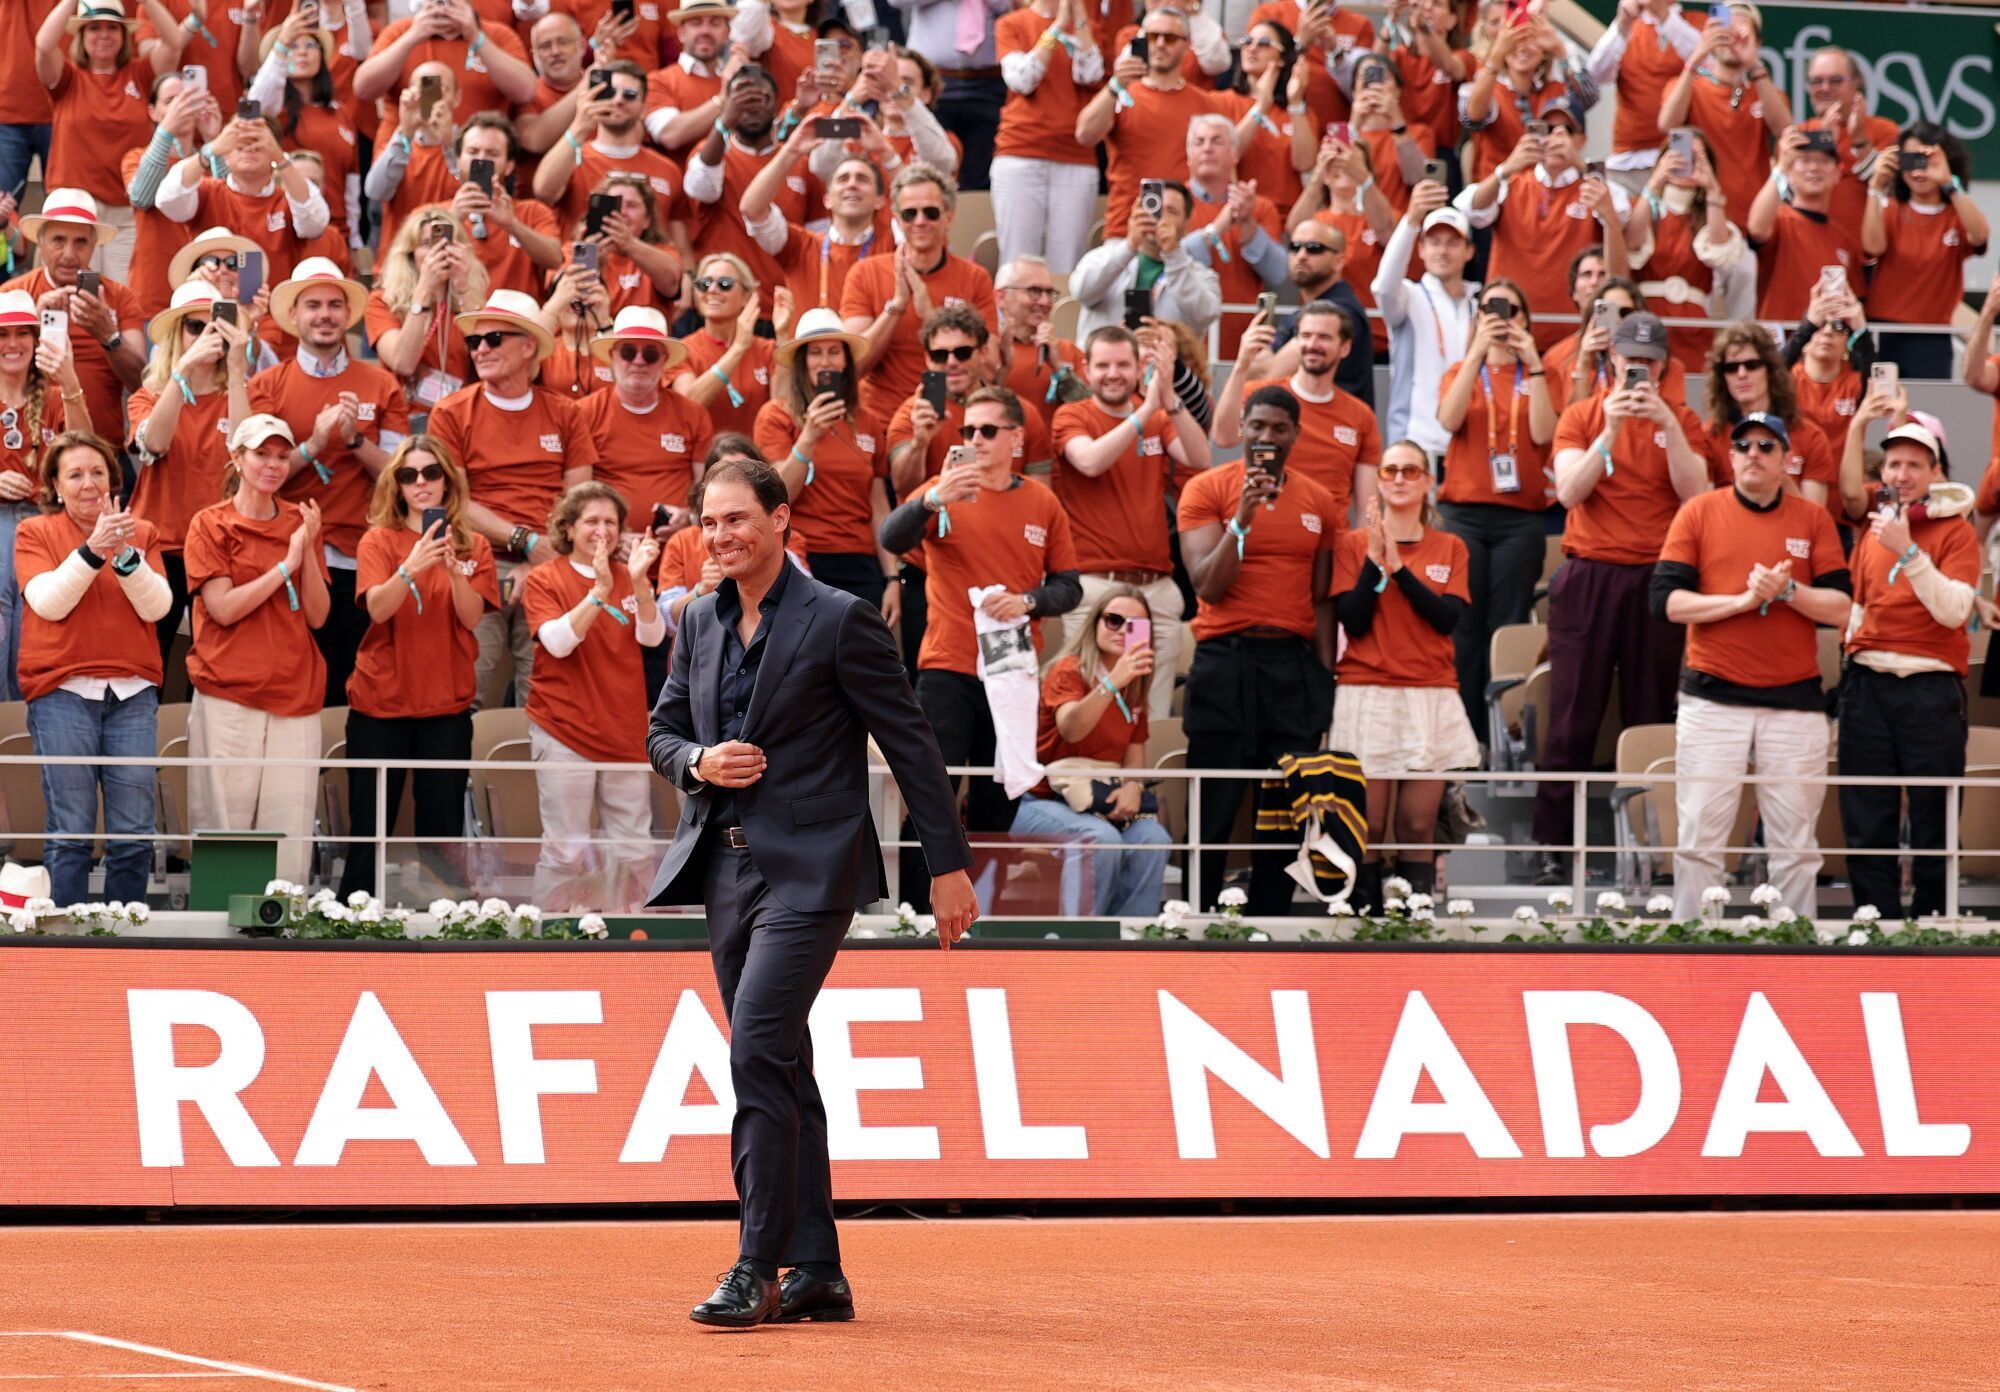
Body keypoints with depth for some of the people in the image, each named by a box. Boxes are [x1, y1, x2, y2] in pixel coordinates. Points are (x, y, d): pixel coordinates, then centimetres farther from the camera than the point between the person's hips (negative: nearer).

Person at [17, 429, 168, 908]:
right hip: (62, 692, -2)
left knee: (134, 833, 0)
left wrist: (125, 556, -15)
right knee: (70, 833, -6)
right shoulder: (35, 534, 7)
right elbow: (49, 602, -8)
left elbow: (156, 606, 0)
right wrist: (92, 550, -18)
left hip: (132, 692, 2)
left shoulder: (141, 533, 13)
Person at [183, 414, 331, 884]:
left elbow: (317, 616, 6)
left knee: (290, 831, 0)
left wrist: (309, 549, -6)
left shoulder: (299, 524, 12)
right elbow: (224, 608, -9)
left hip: (295, 695, 3)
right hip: (229, 693, -3)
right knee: (224, 827, -4)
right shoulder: (211, 524, 1)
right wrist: (286, 564, -11)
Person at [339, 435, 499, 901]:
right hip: (380, 702, -2)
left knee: (443, 835, 1)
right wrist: (411, 567, -33)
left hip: (447, 705, 2)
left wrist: (454, 570, -24)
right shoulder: (379, 540, 0)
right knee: (369, 832, -2)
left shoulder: (473, 546, 6)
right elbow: (377, 608, -16)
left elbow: (472, 617, -7)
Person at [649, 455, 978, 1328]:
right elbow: (661, 731, 20)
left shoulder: (839, 621, -8)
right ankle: (817, 1273, 15)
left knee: (759, 1052, -18)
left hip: (808, 870, -7)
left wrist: (949, 864, -6)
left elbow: (909, 744, -5)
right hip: (725, 866, 7)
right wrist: (699, 762, -4)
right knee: (780, 1069, 10)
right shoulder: (699, 623, 12)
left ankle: (759, 1269, -17)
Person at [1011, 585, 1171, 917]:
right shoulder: (1069, 671, -10)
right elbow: (1071, 730, -29)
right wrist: (1112, 682, -43)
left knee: (1153, 839, -23)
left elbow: (1134, 751, 16)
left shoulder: (1134, 690, 11)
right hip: (1042, 802, -6)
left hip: (1101, 806, 6)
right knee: (1102, 840, -34)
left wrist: (1133, 786, -8)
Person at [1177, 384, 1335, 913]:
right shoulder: (1207, 489, -2)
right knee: (1213, 812, -1)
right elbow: (1208, 586, -11)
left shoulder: (1318, 502, 10)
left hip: (1295, 665, 4)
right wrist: (1243, 518, -20)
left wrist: (1326, 674, 7)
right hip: (1226, 663, -4)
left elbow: (1322, 598, 14)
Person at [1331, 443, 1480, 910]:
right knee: (1369, 827, -7)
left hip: (1431, 698, 2)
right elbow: (1353, 621, -5)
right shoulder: (1354, 544, 5)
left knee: (1418, 827, -2)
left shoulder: (1450, 548, 10)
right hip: (1367, 696, -2)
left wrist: (1399, 566, -10)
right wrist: (1375, 558, -11)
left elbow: (1450, 618, -4)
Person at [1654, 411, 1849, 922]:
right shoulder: (1700, 512, 5)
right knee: (1699, 841, -2)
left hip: (1794, 701, 1)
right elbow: (1665, 600, -3)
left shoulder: (1813, 519, 8)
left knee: (1795, 848, 2)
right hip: (1713, 699, -1)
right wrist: (1742, 600, -12)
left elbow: (1840, 609, 2)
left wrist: (1788, 590, -14)